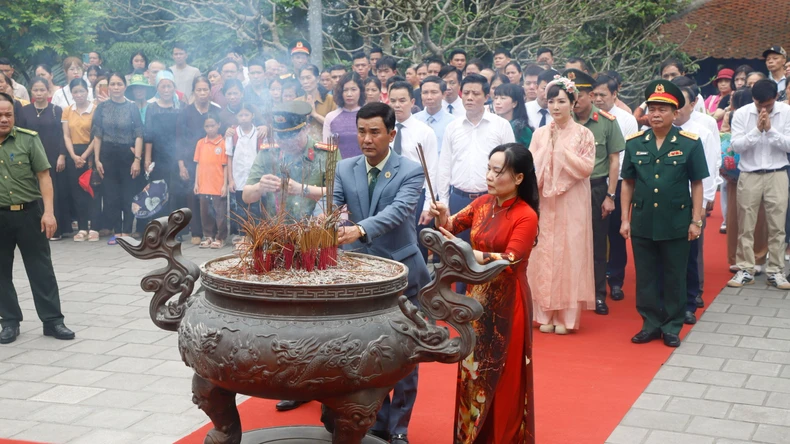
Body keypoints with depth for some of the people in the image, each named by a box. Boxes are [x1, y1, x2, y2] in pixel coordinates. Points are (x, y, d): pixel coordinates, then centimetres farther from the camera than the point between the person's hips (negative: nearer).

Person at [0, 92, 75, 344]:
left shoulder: (29, 139, -4)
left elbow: (43, 176, -4)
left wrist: (48, 211, -11)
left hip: (29, 213, -1)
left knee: (41, 269, 4)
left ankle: (52, 320, 11)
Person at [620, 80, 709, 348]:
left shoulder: (690, 143, -5)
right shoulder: (634, 143, 2)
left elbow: (697, 184, -1)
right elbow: (628, 183, 7)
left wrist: (696, 221, -4)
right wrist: (625, 219, 4)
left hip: (677, 224, -2)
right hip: (642, 223, 2)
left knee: (674, 277, 9)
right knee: (645, 277, 10)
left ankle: (672, 327, 21)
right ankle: (651, 324, 23)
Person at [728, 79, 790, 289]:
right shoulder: (741, 114, -4)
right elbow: (736, 145, -9)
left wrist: (770, 129, -18)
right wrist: (757, 130, -19)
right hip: (749, 175, 0)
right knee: (745, 226, 4)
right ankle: (745, 270, 13)